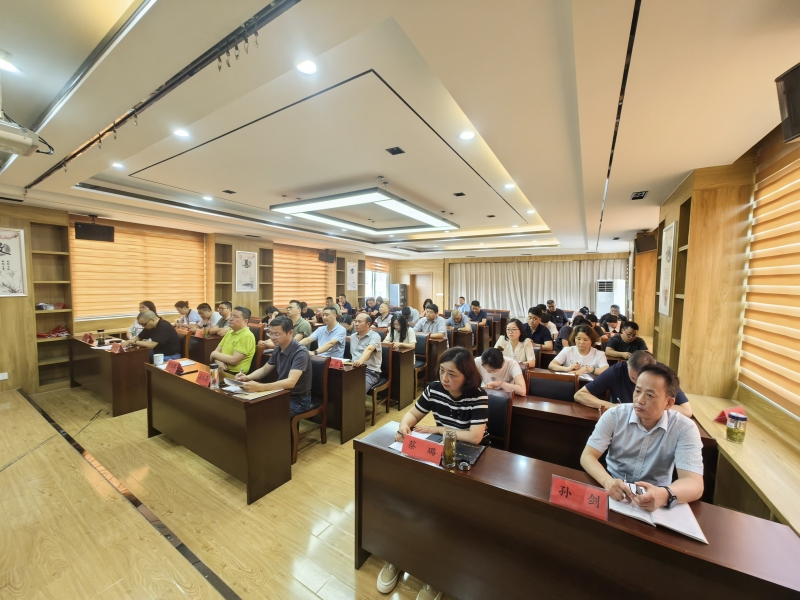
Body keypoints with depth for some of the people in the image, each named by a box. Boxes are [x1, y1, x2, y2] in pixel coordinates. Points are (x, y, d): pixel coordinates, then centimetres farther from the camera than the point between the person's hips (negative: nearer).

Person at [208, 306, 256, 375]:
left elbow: (233, 360, -20)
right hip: (221, 370, 8)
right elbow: (217, 352, 12)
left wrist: (214, 354, -4)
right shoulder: (229, 332, 13)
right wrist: (219, 362, -11)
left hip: (235, 375, -7)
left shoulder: (247, 336, -15)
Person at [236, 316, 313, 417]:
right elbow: (264, 370, 14)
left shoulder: (300, 353, -24)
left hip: (298, 400, -7)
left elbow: (291, 382, -36)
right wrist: (247, 377, -6)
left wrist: (260, 387, -46)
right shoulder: (278, 349, 1)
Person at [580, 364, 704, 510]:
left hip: (656, 498, 1)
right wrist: (607, 481, -31)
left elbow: (694, 484, -18)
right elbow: (587, 456, -12)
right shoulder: (614, 416, -10)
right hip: (613, 492, -1)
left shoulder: (685, 428, -11)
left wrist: (664, 495, -38)